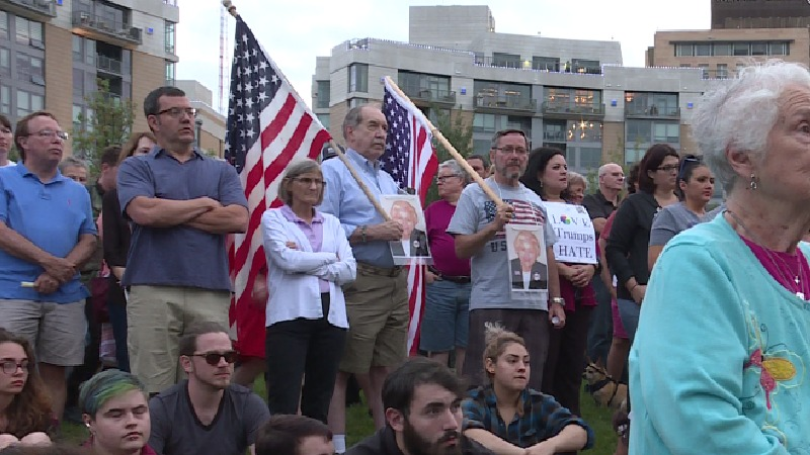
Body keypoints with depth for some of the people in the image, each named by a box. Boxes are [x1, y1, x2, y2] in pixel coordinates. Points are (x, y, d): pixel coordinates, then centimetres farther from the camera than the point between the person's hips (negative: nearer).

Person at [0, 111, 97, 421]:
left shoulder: (77, 191, 17)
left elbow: (89, 241, 9)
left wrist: (59, 274, -10)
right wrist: (49, 262, -13)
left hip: (66, 296, 4)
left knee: (54, 371, 6)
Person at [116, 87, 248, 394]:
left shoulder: (221, 171, 18)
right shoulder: (136, 168, 12)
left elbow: (239, 219, 0)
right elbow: (144, 212, -9)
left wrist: (169, 212, -1)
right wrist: (204, 204, 3)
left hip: (211, 291, 2)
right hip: (153, 290, -2)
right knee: (153, 390, -3)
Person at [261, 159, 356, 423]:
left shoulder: (331, 223, 18)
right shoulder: (273, 218, 7)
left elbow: (350, 270, 5)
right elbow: (286, 259, -10)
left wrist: (306, 263, -5)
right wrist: (329, 258, 2)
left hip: (331, 317, 4)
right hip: (290, 315, -4)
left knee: (320, 401, 7)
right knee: (284, 401, -9)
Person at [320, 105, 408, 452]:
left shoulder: (389, 180, 23)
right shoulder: (333, 171, -2)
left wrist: (404, 232, 6)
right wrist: (369, 232, -19)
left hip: (395, 281, 8)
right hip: (356, 281, -7)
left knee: (386, 370, 11)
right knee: (343, 370, -4)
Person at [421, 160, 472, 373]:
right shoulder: (433, 210, 8)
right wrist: (424, 271, -2)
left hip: (472, 285, 0)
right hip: (440, 285, 0)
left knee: (466, 346, 5)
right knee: (438, 347, 4)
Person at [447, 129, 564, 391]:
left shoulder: (535, 200, 19)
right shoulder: (474, 194, 2)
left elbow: (548, 254, 20)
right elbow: (461, 250, -5)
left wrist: (556, 300, 12)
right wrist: (493, 227, -18)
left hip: (535, 305, 5)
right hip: (491, 305, -5)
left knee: (530, 384, 8)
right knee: (485, 383, -5)